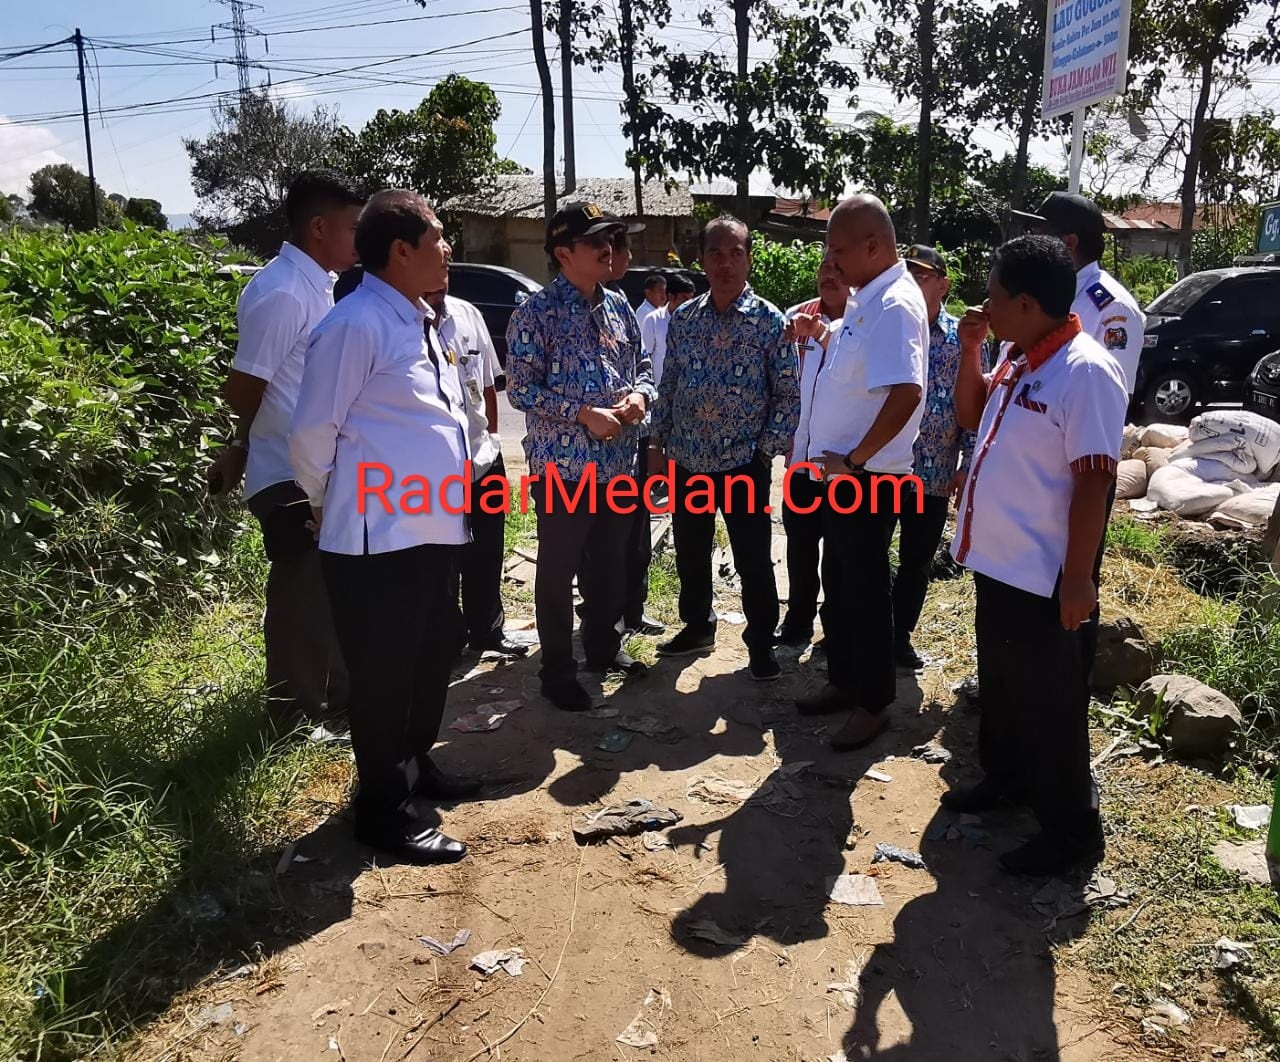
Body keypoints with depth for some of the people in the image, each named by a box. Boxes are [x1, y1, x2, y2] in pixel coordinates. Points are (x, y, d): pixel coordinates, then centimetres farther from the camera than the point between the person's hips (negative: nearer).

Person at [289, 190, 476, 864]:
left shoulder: (416, 322, 14)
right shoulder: (356, 326, -16)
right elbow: (314, 434, -12)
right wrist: (328, 505, 3)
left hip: (430, 531, 9)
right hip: (378, 542, -9)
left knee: (432, 658, 21)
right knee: (382, 676, 4)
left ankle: (415, 767, 42)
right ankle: (383, 813, 20)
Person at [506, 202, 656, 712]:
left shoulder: (618, 307, 10)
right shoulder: (536, 313, -10)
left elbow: (641, 364, 18)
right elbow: (521, 387, -14)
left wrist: (639, 394, -4)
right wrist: (584, 413, -20)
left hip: (618, 461, 7)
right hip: (563, 465, -6)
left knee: (609, 564, 18)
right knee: (558, 572, 4)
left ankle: (604, 646, 36)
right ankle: (557, 672, 17)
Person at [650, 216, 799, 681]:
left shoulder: (770, 321, -6)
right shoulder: (683, 319, 5)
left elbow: (789, 394, -4)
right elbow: (667, 385, 11)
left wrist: (767, 449, -9)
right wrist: (658, 443, 8)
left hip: (744, 462, -4)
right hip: (687, 460, 4)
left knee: (753, 559, 3)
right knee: (690, 552, 15)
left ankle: (761, 642, 20)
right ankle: (697, 626, 34)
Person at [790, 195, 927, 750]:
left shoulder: (894, 305, -20)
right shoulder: (867, 299, 11)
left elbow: (905, 394, -31)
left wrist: (853, 460, -23)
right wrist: (822, 335, 9)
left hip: (864, 477, -10)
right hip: (840, 473, 10)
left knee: (864, 590, 3)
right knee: (837, 584, 19)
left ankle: (873, 702, 19)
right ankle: (844, 681, 35)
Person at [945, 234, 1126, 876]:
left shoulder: (1084, 372, -21)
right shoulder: (1018, 360, 7)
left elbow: (1093, 483, -22)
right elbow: (970, 415, 21)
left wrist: (1078, 578, -21)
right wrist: (969, 350, 6)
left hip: (1040, 574, -9)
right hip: (996, 560, 9)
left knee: (1047, 703, 5)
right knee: (999, 685, 23)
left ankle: (1071, 830, 22)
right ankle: (1005, 779, 44)